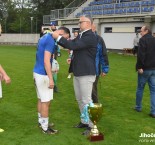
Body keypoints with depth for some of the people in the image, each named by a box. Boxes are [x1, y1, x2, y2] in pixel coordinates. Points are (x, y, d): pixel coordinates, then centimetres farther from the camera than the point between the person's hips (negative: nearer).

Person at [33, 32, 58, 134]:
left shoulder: (45, 37, 12)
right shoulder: (50, 40, -18)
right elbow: (46, 61, -23)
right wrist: (51, 78, -22)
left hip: (37, 72, 10)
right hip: (43, 75, -10)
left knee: (41, 99, 17)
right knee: (46, 101, -2)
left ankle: (41, 122, 29)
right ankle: (45, 127, 6)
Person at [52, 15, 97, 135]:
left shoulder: (90, 36, -17)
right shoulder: (81, 36, 13)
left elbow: (73, 45, -25)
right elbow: (70, 44, 13)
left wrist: (58, 37, -18)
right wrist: (58, 37, 0)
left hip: (86, 74, -9)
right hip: (77, 73, 9)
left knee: (86, 100, -4)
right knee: (80, 99, 16)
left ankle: (92, 126, 8)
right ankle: (84, 121, 29)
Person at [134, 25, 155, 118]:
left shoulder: (143, 40, -11)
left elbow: (141, 54, -21)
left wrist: (139, 67, -18)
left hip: (145, 69, -6)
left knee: (140, 88, 10)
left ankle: (138, 107, 23)